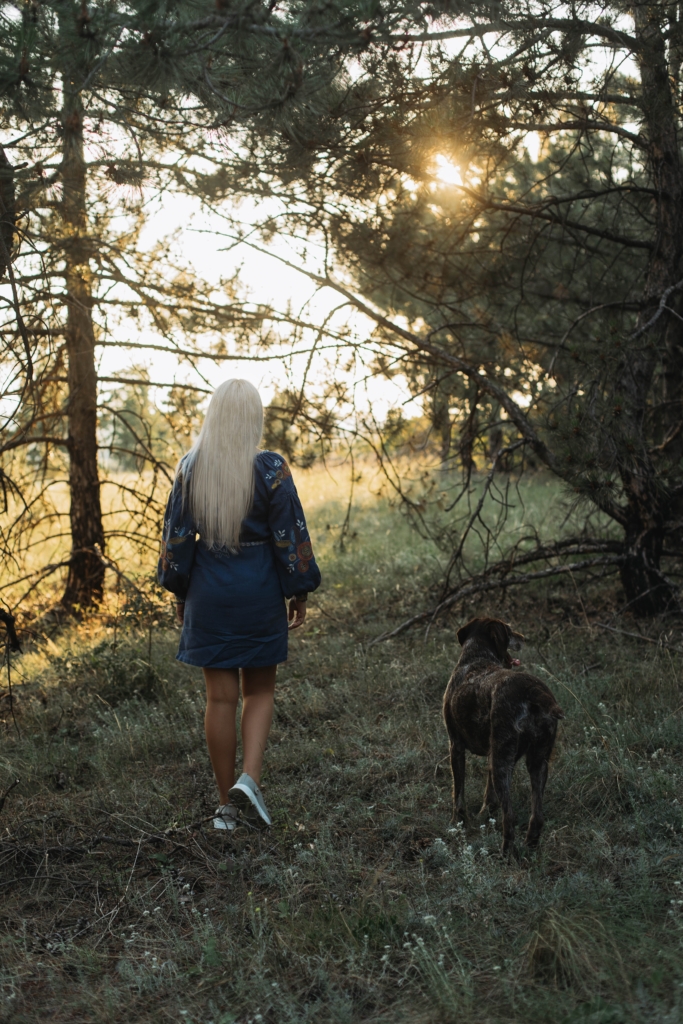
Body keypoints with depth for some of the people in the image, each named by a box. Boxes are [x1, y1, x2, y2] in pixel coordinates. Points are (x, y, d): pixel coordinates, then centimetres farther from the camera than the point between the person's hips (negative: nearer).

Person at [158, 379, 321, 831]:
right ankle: (250, 778, -4)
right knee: (260, 690, 15)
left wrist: (179, 592, 13)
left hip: (209, 594, 2)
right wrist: (300, 592, 4)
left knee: (221, 697, 8)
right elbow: (291, 537, -7)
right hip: (259, 593, -2)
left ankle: (227, 805, 14)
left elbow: (176, 536, 2)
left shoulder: (191, 468, -3)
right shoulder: (270, 469, -10)